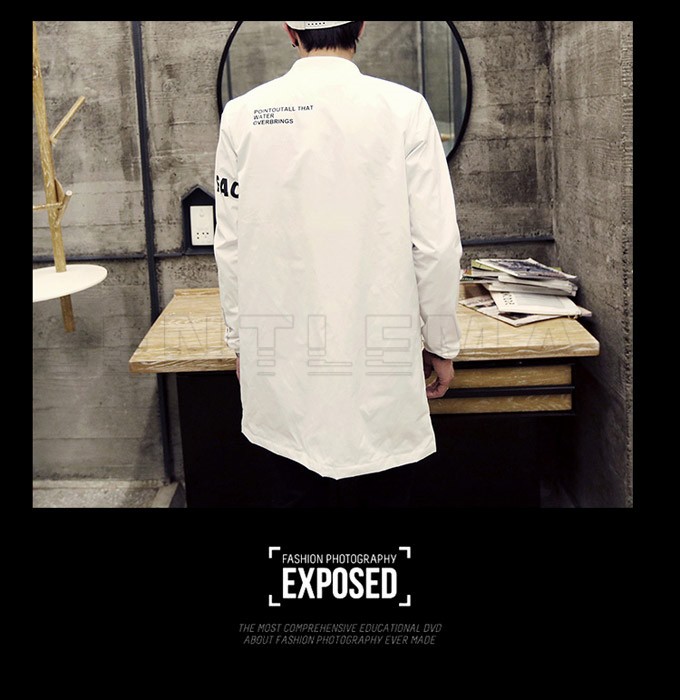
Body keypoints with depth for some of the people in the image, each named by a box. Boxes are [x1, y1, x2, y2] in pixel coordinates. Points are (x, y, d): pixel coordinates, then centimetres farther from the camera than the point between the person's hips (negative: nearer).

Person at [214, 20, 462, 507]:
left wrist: (241, 340, 15)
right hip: (378, 369, -2)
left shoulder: (244, 115, -1)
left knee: (296, 490, 16)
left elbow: (231, 245, 2)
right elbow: (436, 245, -6)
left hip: (283, 364, 2)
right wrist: (442, 344, 6)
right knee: (381, 493, 12)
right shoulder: (403, 108, -7)